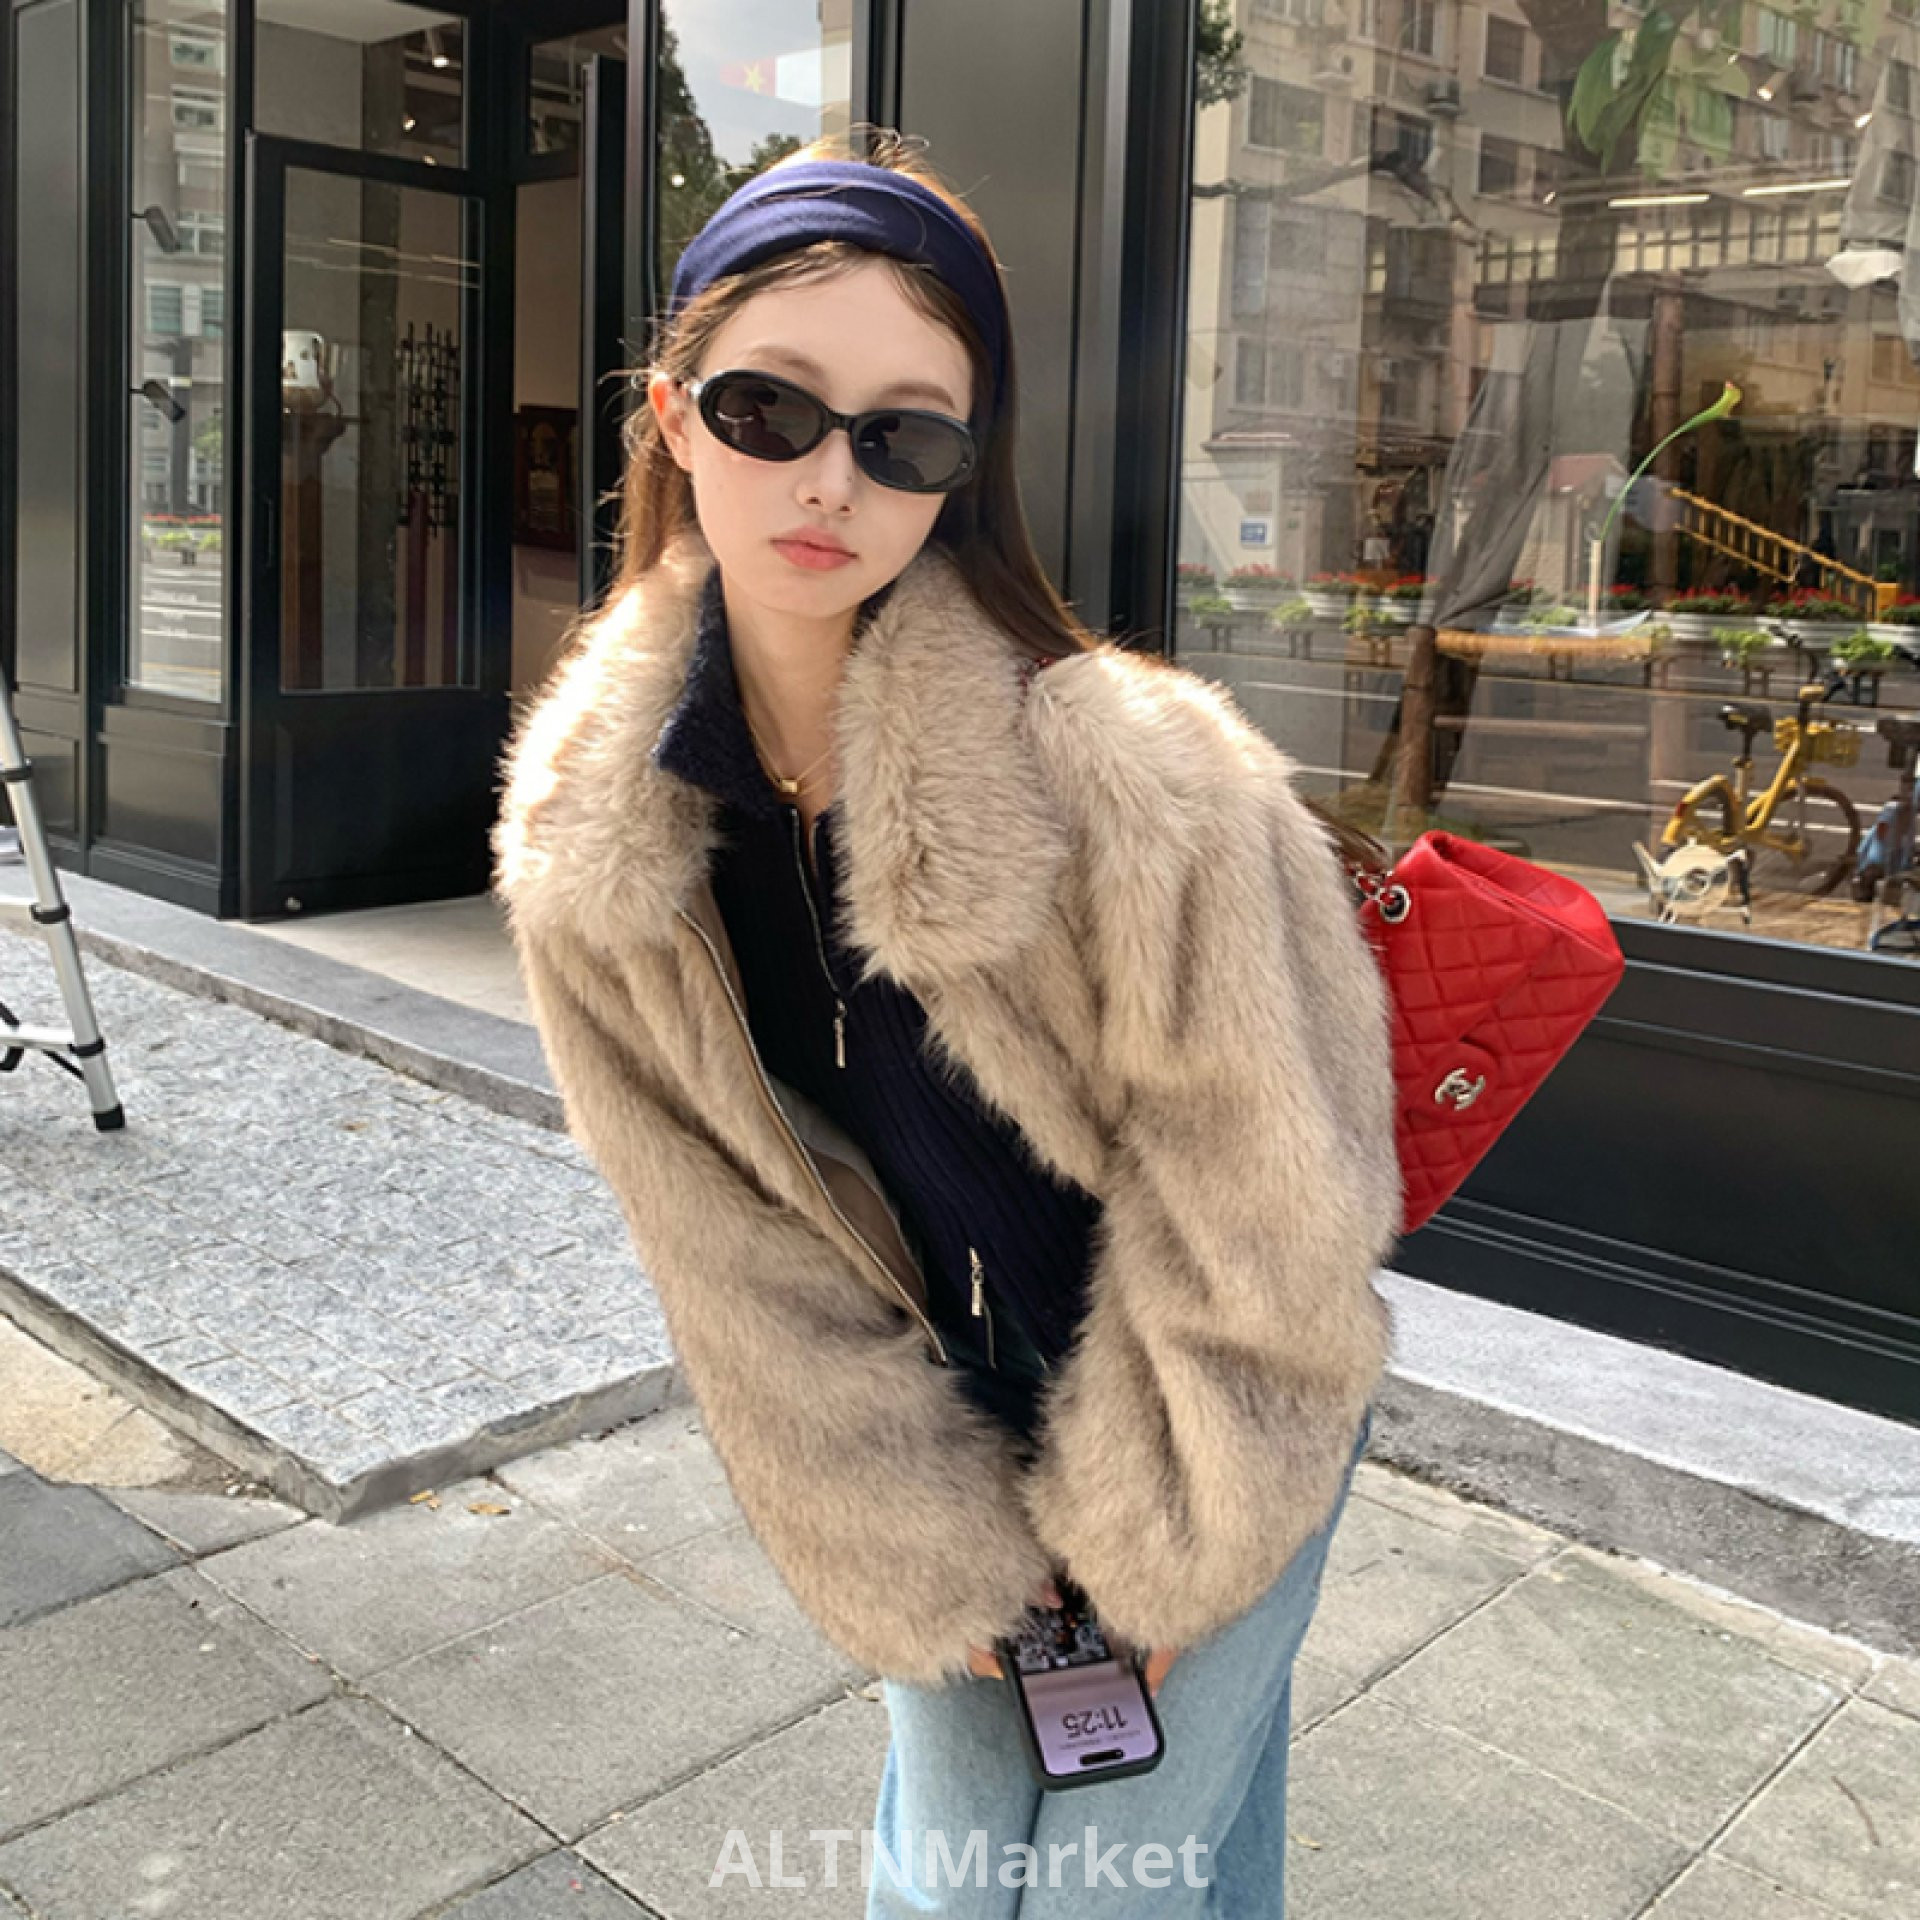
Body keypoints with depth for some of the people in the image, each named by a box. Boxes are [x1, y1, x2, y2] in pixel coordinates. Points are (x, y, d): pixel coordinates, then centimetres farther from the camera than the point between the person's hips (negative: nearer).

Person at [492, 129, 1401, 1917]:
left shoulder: (1145, 780, -29)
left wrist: (1139, 1552, -8)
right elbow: (742, 1269, -8)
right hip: (934, 1440, 4)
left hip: (1208, 1445, -3)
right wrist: (938, 1559, -6)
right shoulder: (589, 833, -15)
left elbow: (1260, 1243, -18)